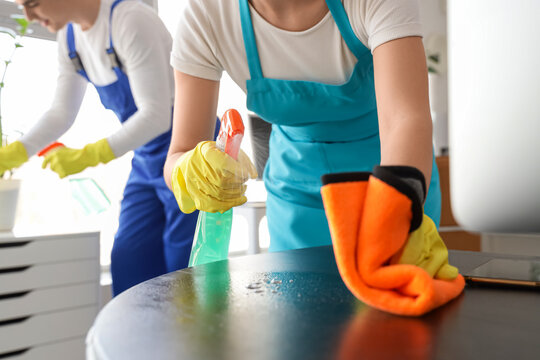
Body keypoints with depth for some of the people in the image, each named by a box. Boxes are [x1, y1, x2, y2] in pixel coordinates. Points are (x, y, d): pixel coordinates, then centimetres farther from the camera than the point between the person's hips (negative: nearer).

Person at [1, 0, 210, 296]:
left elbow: (156, 115, -22)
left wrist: (89, 155, -25)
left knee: (184, 273, -5)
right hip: (146, 158, 8)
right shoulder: (69, 36, 7)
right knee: (129, 270, 8)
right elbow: (61, 112, 12)